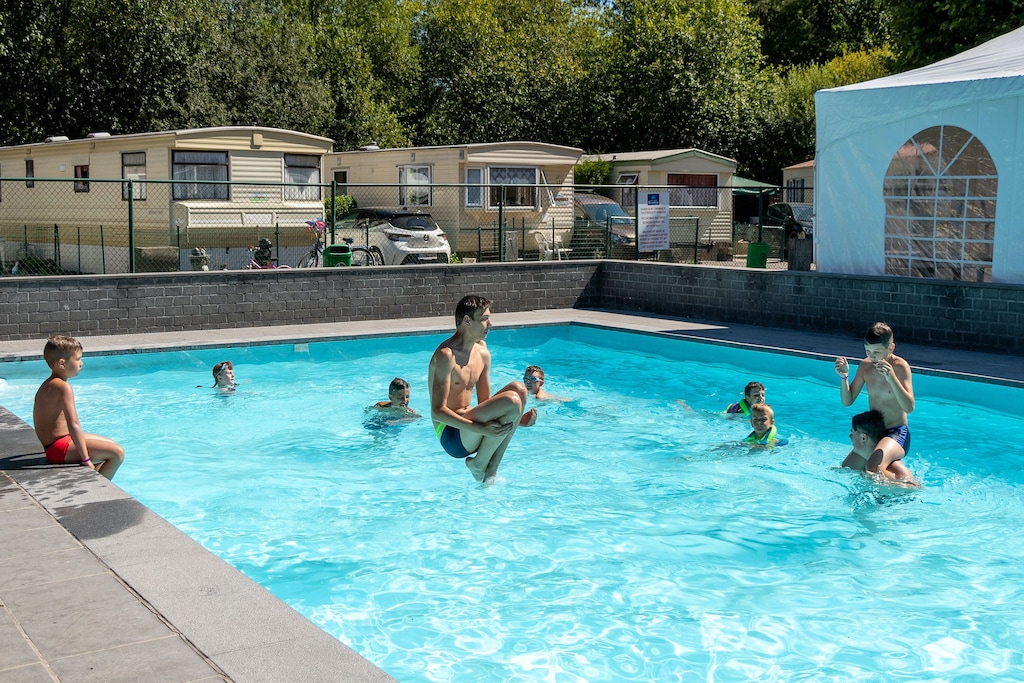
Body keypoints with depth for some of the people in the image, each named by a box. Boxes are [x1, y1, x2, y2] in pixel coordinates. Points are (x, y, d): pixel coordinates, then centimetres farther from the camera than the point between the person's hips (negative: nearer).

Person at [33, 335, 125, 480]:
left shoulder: (47, 385, 12)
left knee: (111, 446, 23)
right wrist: (86, 459, -25)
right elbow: (73, 425, -28)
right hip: (60, 448, -10)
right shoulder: (63, 387, -20)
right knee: (117, 453, -17)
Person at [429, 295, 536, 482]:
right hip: (451, 435, -8)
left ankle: (491, 470, -8)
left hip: (468, 426, 9)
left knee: (518, 389, -8)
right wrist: (481, 429, -30)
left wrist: (518, 420, 0)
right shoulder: (446, 355, -16)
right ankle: (478, 464, -6)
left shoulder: (482, 353, 11)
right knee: (511, 401, -24)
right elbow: (437, 412, -22)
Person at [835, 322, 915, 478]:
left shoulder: (900, 367, -15)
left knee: (874, 468, -35)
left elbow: (909, 408, -25)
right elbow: (847, 402, 5)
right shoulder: (865, 366, 1)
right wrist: (844, 377, -12)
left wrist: (891, 378, -36)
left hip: (897, 433, -7)